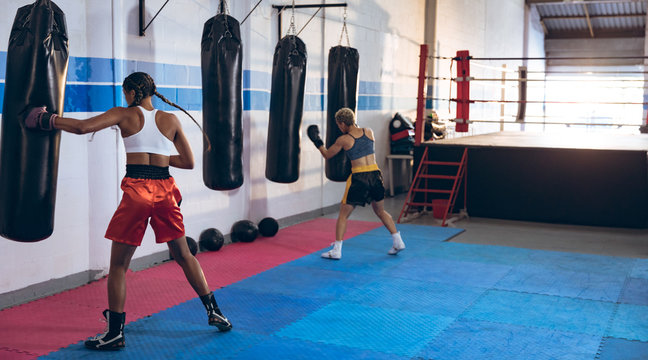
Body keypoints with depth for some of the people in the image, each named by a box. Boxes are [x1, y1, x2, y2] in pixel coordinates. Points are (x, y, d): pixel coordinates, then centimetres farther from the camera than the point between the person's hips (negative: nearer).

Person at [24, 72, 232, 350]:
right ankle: (214, 312, 23)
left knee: (118, 265, 7)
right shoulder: (171, 120, 10)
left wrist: (48, 120, 3)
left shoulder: (124, 115, 1)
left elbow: (83, 127, -11)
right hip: (164, 190, 4)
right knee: (184, 256, 18)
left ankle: (115, 333, 7)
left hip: (136, 190, -4)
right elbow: (189, 162, 11)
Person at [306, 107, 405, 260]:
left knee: (343, 214, 8)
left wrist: (317, 142, 24)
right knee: (380, 211, 25)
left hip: (358, 178, -4)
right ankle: (398, 242, 24)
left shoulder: (343, 140, -5)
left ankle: (336, 250, 6)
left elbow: (327, 155, 10)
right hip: (375, 175, 4)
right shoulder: (368, 131, 4)